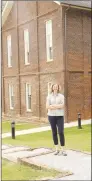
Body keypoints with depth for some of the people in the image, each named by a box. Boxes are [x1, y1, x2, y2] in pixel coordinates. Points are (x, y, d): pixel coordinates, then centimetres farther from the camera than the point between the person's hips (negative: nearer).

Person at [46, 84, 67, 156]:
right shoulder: (49, 96, 4)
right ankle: (57, 149, 17)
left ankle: (63, 150, -2)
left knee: (61, 132, -8)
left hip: (60, 116, -1)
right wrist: (58, 106, -13)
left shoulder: (61, 96, 3)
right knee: (54, 132, 7)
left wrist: (52, 105, -11)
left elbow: (62, 106, -11)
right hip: (51, 116, 2)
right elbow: (47, 107, -7)